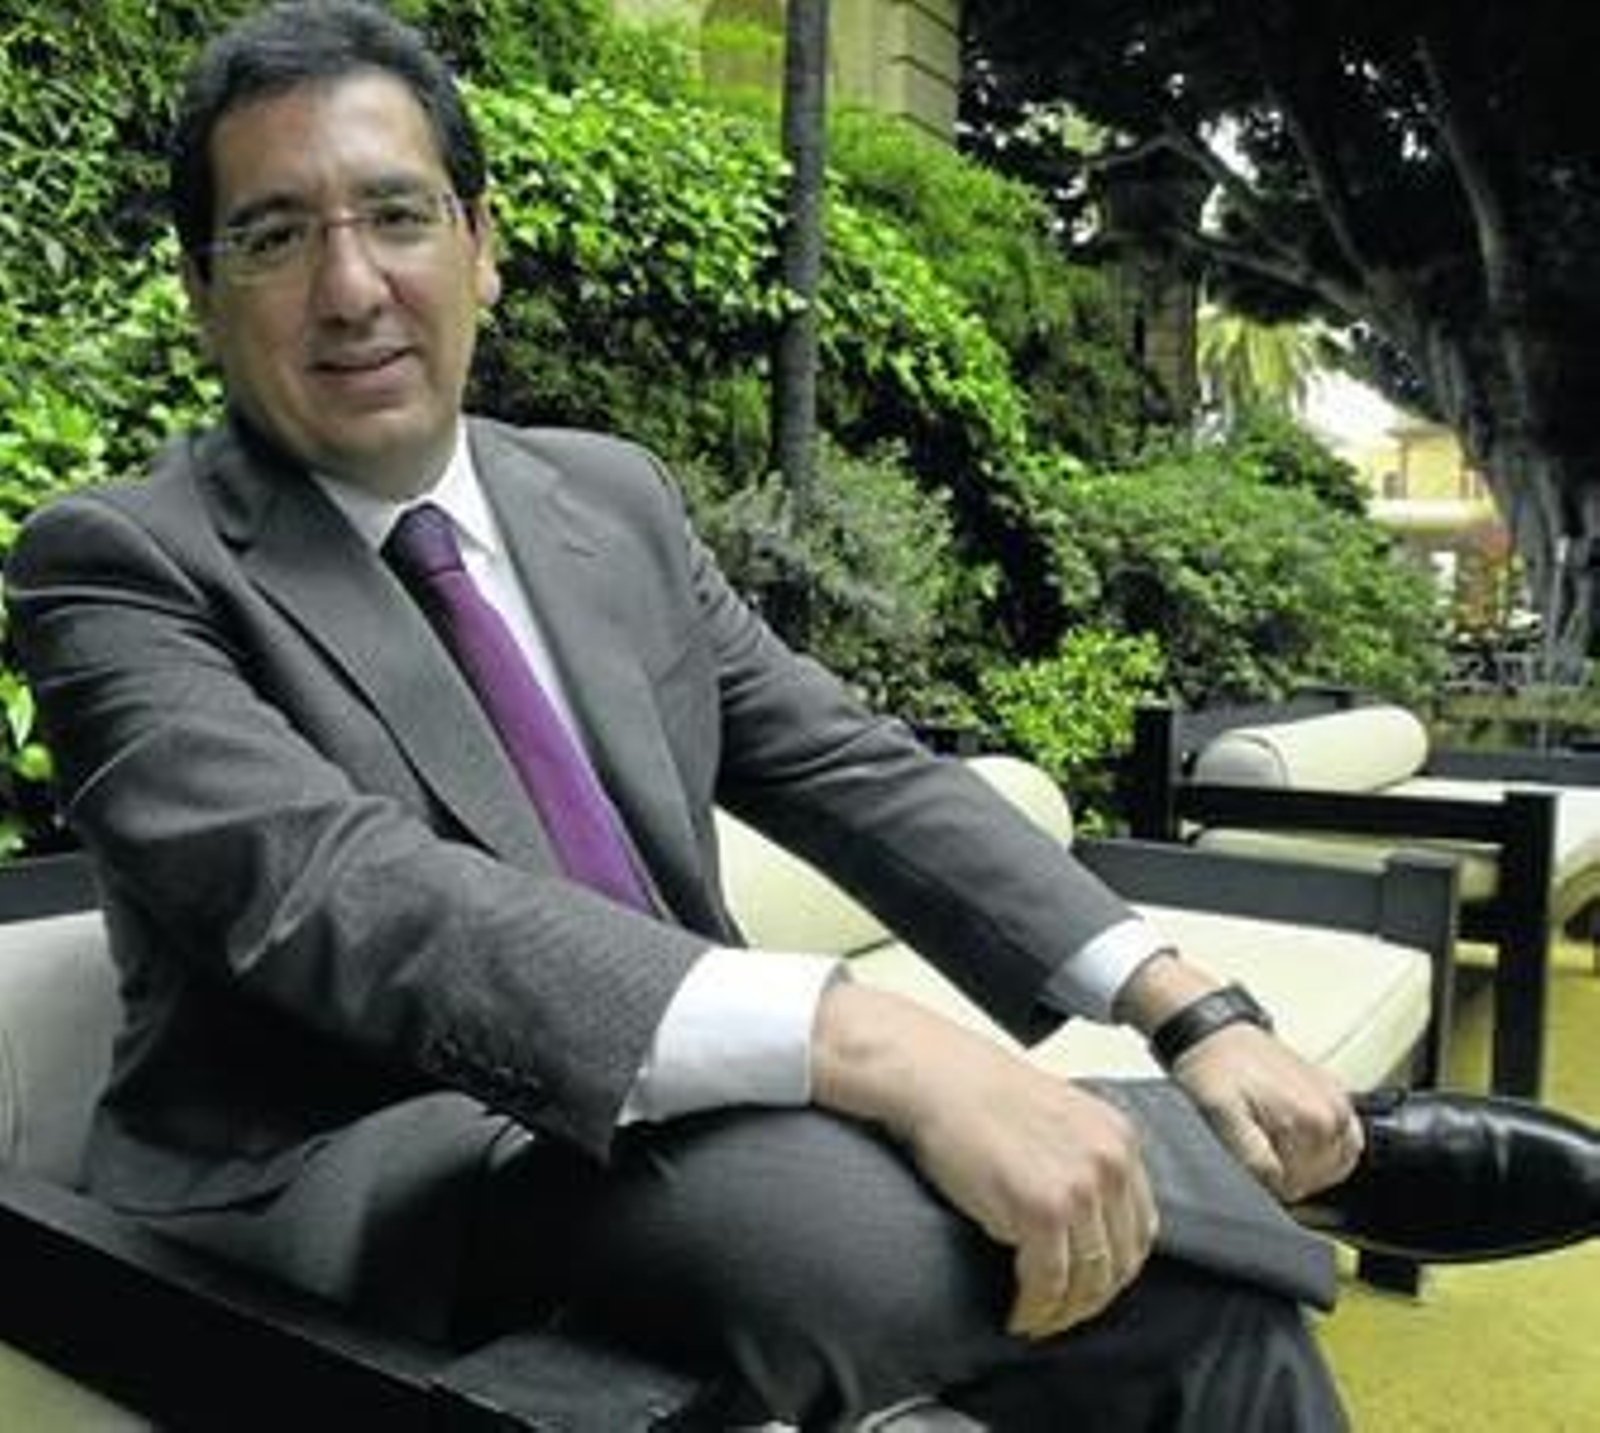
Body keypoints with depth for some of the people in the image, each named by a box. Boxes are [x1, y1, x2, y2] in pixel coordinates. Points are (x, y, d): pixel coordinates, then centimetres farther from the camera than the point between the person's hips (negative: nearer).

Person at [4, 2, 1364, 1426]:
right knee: (833, 1210, -34)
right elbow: (337, 894, -24)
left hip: (671, 1122, 5)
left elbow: (856, 772, 5)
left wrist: (1189, 1009, -5)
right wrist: (871, 1041, -35)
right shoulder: (121, 563, -6)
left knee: (1194, 1211, -12)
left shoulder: (615, 496, 9)